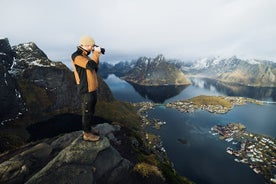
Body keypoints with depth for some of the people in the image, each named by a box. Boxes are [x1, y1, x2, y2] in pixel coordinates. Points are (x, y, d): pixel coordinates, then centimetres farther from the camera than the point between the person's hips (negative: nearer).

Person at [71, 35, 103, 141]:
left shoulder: (85, 56, 13)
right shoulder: (76, 56, -16)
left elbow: (94, 69, 13)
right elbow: (91, 65, -31)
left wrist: (97, 56, 3)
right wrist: (96, 52, -16)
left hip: (92, 89, 9)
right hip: (86, 90, -9)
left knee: (91, 111, 19)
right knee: (87, 112, 3)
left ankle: (87, 129, 36)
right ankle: (87, 134, 19)